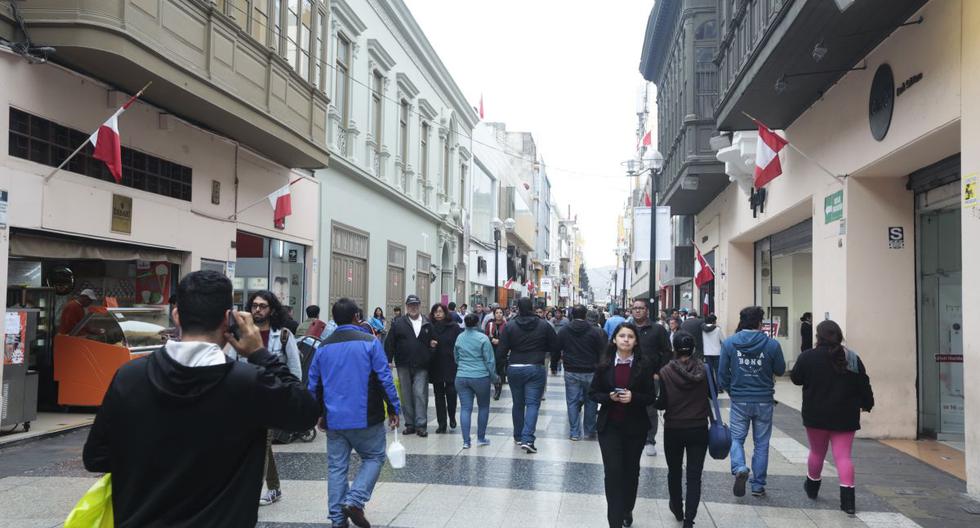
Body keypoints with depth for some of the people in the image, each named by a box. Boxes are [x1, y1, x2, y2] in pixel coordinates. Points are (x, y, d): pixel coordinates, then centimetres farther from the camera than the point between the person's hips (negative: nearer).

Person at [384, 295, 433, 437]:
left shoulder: (427, 324, 7)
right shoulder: (398, 323, 4)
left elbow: (431, 343, 9)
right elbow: (389, 343, 0)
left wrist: (430, 362, 0)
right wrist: (387, 361, -7)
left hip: (421, 367, -1)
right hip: (404, 366, 1)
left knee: (420, 394, -7)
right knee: (406, 396, 7)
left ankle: (421, 425, -2)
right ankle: (410, 424, 16)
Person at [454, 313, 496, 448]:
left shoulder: (459, 338, 5)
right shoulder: (482, 338, -10)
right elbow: (490, 360, -8)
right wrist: (493, 376, 4)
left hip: (461, 377, 4)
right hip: (480, 377, -3)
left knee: (465, 408, 4)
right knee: (483, 407, 13)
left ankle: (466, 441, 1)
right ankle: (481, 438, 18)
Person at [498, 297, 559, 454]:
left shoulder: (509, 326, -5)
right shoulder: (544, 325, -4)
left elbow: (502, 350, -6)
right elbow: (554, 346, 1)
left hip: (514, 369, 2)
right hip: (536, 369, -1)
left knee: (518, 404, 15)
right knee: (532, 404, -2)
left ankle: (518, 437, 27)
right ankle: (527, 439, -14)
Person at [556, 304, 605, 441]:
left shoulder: (563, 331, -1)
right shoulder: (595, 331, -6)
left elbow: (556, 351, 4)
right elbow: (602, 352, -5)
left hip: (571, 372, 1)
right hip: (590, 373, -1)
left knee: (572, 402, 6)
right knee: (590, 401, 13)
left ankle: (574, 433, 8)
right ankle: (590, 431, 21)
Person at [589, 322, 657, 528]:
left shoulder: (644, 365, -5)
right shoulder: (604, 364, -3)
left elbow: (650, 397, -3)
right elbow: (593, 393, 2)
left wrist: (633, 397, -21)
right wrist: (609, 397, -17)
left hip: (635, 426, 1)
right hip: (609, 426, -1)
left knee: (631, 471, 15)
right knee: (613, 471, -7)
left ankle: (627, 510, 37)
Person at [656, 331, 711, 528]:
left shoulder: (666, 372, -14)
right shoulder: (704, 370, -7)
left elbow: (662, 404, -12)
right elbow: (712, 394, 7)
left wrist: (654, 400, 8)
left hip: (673, 429, 0)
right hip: (699, 429, 1)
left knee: (674, 471, 21)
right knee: (694, 476, 4)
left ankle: (677, 510, 39)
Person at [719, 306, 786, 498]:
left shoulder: (729, 343, -6)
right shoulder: (772, 344, -10)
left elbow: (722, 373, -2)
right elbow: (780, 370, 4)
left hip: (739, 401, 0)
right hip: (764, 401, 0)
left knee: (737, 438, 13)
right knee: (761, 444, 13)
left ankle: (739, 468, -14)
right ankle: (758, 485, 18)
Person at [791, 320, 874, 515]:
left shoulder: (807, 357, -10)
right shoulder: (852, 358, -2)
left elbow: (796, 378, 1)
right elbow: (864, 385, 3)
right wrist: (867, 403, 19)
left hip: (816, 416, -1)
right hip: (845, 418, 1)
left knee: (817, 452, 17)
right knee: (843, 456, 1)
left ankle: (812, 487, 37)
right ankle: (848, 499, -9)